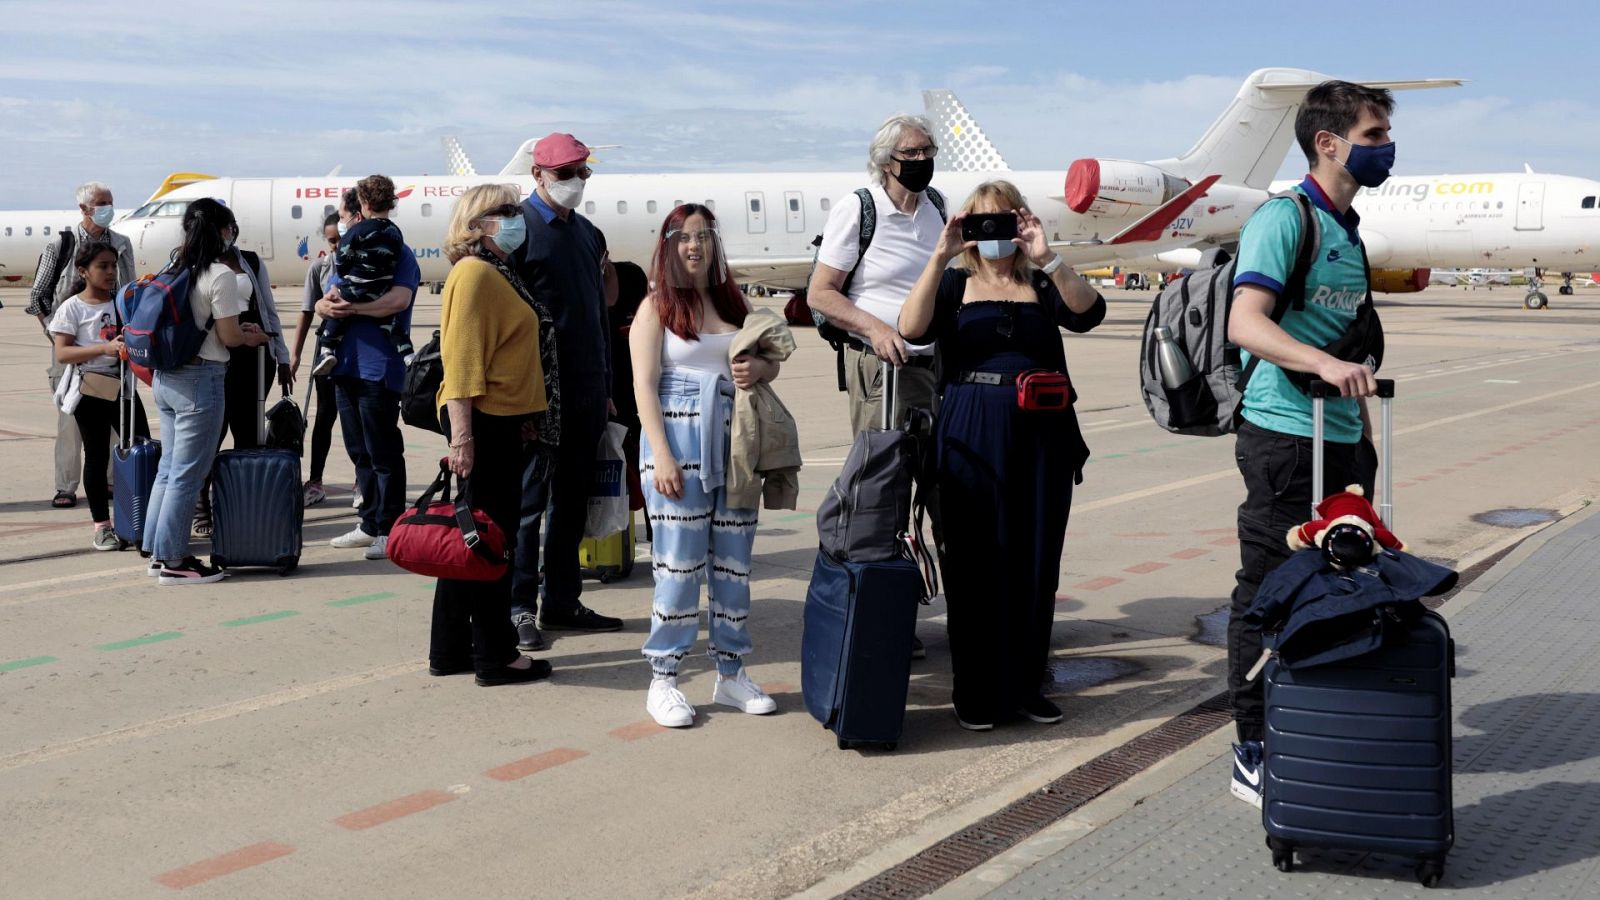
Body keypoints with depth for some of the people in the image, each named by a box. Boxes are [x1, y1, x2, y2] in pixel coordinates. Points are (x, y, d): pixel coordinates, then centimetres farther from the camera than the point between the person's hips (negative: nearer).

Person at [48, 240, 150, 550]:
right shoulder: (72, 307, -4)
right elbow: (61, 353, -11)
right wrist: (104, 349, -24)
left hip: (124, 388, 4)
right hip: (91, 390, -4)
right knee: (97, 456, 3)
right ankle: (102, 526, 10)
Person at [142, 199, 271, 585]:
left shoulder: (174, 267, 10)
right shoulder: (221, 275, -13)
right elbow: (228, 337, -11)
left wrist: (239, 328, 15)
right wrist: (251, 337, 10)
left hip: (165, 378, 8)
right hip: (200, 379, -8)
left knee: (169, 467, 16)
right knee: (188, 472, -1)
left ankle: (158, 552, 22)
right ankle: (173, 560, 4)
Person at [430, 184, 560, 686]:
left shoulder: (498, 272, 18)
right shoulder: (474, 273, -13)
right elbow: (461, 357, -20)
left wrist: (525, 420, 25)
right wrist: (461, 433, -25)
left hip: (503, 422, 10)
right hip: (483, 421, -10)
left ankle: (450, 650, 23)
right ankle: (495, 657, 6)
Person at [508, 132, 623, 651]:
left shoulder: (587, 233, 16)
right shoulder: (520, 228, -6)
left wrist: (606, 388, 17)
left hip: (586, 392, 7)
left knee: (572, 502, 12)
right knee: (528, 501, -1)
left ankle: (562, 602, 21)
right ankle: (520, 608, 6)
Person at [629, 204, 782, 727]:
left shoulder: (733, 303, 15)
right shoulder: (657, 306, 1)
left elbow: (770, 362, 21)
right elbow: (645, 385, -7)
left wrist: (758, 369, -5)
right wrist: (661, 456, -16)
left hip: (733, 443, 5)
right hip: (679, 441, -5)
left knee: (734, 559, 8)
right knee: (679, 560, -5)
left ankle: (730, 673, 18)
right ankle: (663, 680, 4)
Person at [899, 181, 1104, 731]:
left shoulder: (1043, 284, 11)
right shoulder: (954, 283, 8)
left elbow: (1087, 314, -9)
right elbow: (913, 329, -11)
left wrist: (1047, 258, -19)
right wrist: (939, 256, -18)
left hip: (1042, 436, 2)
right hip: (972, 438, -2)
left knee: (1036, 563, 6)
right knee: (975, 563, 1)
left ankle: (1026, 685, 19)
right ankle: (975, 692, 11)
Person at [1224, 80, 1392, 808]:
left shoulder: (1348, 230, 17)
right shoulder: (1284, 219, -11)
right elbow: (1246, 323, -24)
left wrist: (1365, 433, 23)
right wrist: (1325, 364, -39)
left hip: (1340, 440, 9)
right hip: (1284, 436, -9)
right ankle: (1254, 755, 7)